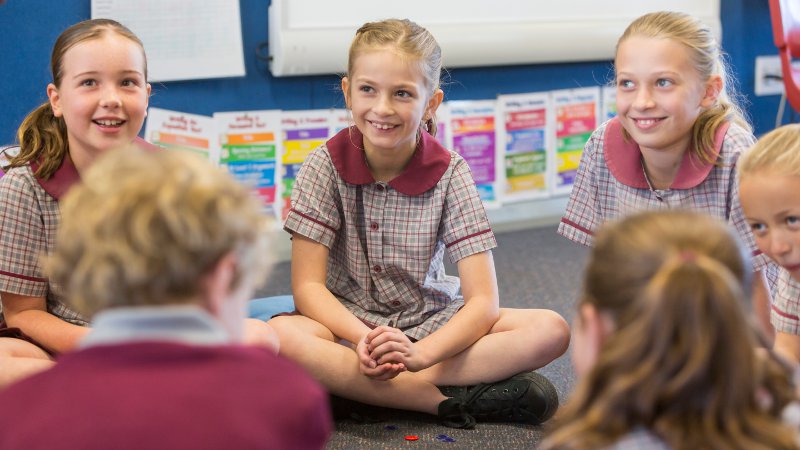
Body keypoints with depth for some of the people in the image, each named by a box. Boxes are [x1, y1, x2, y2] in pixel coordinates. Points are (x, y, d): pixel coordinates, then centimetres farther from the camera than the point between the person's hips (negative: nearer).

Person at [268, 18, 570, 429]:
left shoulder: (449, 174, -8)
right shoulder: (325, 166, -9)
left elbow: (482, 300, -14)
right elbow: (308, 286, -11)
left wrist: (421, 353, -32)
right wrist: (365, 339, -30)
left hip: (432, 325, 2)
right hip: (345, 322, -1)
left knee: (551, 330, -21)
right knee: (282, 335, -35)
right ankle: (452, 400, -25)